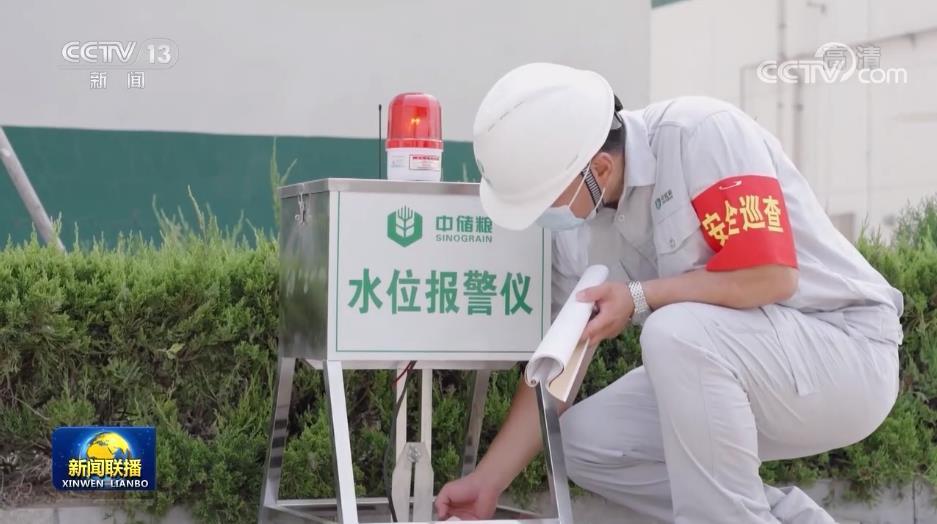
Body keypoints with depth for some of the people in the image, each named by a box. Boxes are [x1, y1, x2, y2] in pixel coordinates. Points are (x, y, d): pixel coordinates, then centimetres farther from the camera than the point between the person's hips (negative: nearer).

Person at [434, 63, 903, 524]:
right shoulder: (575, 224, -2)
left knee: (676, 332, -32)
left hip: (847, 351, -8)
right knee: (584, 441, -4)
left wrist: (638, 297, -22)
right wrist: (488, 482, 0)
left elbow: (771, 275, -27)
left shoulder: (702, 135, -22)